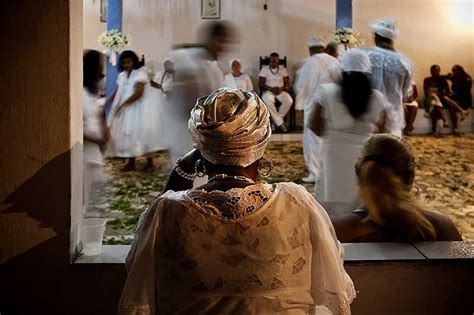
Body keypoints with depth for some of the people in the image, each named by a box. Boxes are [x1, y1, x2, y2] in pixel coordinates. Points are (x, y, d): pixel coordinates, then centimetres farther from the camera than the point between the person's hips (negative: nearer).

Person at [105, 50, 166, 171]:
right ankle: (131, 163, 16)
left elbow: (139, 93, -24)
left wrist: (123, 104, -28)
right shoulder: (122, 75, 8)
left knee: (143, 133, -4)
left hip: (141, 108, -7)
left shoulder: (140, 74, -15)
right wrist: (108, 102, -13)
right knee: (128, 134, 8)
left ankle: (150, 162, 7)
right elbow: (117, 92, 5)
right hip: (127, 110, 7)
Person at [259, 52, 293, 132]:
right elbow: (261, 84, -3)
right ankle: (280, 123, -29)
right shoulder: (264, 69, 3)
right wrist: (271, 89, -18)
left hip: (280, 91, 2)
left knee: (289, 100, -31)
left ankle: (276, 121, -19)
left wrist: (282, 88, -16)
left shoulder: (283, 69, 9)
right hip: (268, 91, -2)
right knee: (267, 101, -38)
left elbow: (287, 83, 6)